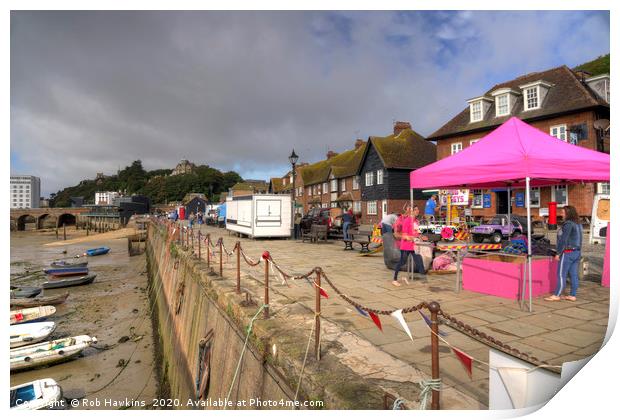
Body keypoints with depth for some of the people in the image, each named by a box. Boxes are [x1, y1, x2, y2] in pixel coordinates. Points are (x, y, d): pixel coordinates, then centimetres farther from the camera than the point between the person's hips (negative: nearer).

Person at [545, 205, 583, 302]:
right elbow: (579, 240, 16)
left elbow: (563, 240, -19)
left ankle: (557, 295, 1)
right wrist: (578, 251, 19)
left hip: (567, 253, -9)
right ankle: (573, 296, 16)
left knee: (561, 275, -4)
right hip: (577, 252, 9)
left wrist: (558, 253, -14)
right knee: (574, 275, 11)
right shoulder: (578, 224, 12)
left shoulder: (568, 224, -17)